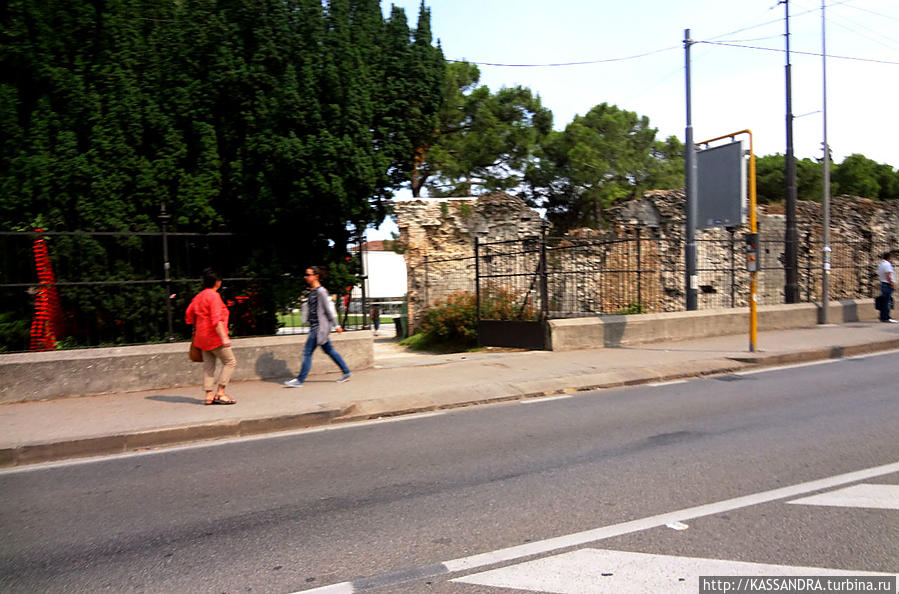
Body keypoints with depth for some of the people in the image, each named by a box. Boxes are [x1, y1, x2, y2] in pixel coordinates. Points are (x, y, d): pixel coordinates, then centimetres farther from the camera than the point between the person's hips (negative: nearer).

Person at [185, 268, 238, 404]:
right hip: (214, 337, -8)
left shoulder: (198, 297, 12)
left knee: (208, 366, 9)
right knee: (230, 362, -1)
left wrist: (197, 328, 31)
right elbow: (216, 319, -21)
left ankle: (209, 395, 7)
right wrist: (224, 337, -23)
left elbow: (188, 315, 18)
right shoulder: (214, 296, -13)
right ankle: (220, 393, -6)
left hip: (202, 337, 9)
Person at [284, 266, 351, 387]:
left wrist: (336, 325, -12)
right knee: (329, 350, 13)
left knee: (307, 352, -7)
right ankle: (346, 372, 20)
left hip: (319, 327, -10)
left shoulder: (321, 291, -14)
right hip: (315, 327, 10)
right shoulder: (312, 291, 14)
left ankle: (300, 380, -2)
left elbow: (329, 309, -13)